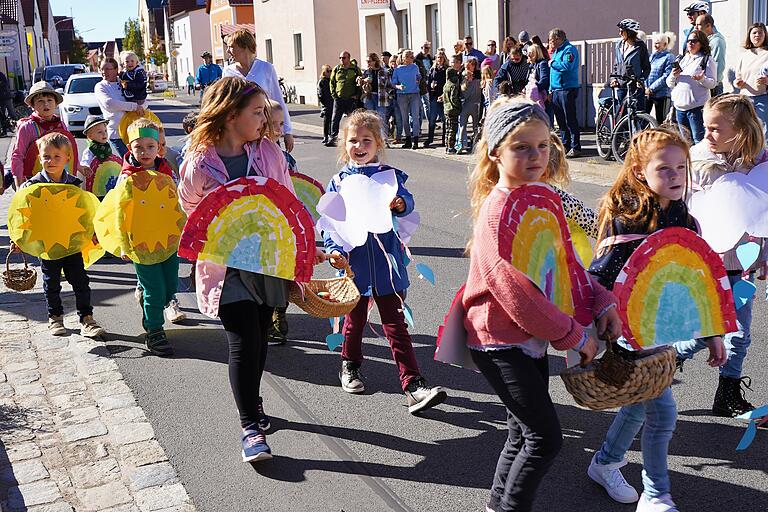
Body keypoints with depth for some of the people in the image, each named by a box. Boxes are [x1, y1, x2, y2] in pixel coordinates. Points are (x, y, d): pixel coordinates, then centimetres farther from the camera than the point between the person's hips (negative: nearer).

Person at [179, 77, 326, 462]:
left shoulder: (268, 152, -1)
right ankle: (250, 427, 5)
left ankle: (252, 400, 39)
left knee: (260, 337, 16)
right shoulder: (199, 164, -11)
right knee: (244, 342, -7)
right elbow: (191, 212, 6)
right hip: (226, 265, -4)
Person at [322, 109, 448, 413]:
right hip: (352, 263, 1)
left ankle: (413, 385, 0)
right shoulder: (339, 182, 4)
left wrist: (400, 204, -36)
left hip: (386, 263, -1)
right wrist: (333, 250, -14)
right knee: (355, 320, 18)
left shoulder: (389, 176, 3)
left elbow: (406, 200, -13)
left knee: (396, 324, -1)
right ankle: (350, 365, 43)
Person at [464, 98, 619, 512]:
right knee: (545, 437, -6)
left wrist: (601, 302, -2)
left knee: (526, 433, 18)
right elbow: (516, 291, -25)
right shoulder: (497, 211, -22)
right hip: (500, 342, -9)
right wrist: (574, 336, -17)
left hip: (532, 337, 9)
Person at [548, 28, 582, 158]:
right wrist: (550, 90, 19)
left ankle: (575, 148, -6)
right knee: (560, 120, 11)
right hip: (555, 90, 9)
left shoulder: (569, 49, -9)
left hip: (567, 90, -9)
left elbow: (567, 66, -26)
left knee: (570, 120, -8)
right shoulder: (556, 51, 20)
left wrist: (552, 63, -11)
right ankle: (564, 145, 18)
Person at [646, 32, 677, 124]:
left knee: (660, 121, 1)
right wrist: (645, 87, -2)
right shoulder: (651, 56, 15)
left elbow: (667, 76, -15)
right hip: (647, 94, 6)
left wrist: (652, 89, -16)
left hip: (661, 94, -6)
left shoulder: (669, 57, -6)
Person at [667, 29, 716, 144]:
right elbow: (670, 84, 16)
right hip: (679, 105, 6)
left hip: (697, 107, -6)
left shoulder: (707, 60, 2)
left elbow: (712, 83, -7)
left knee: (698, 140, -10)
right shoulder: (682, 59, 19)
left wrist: (702, 79, -27)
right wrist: (673, 75, -5)